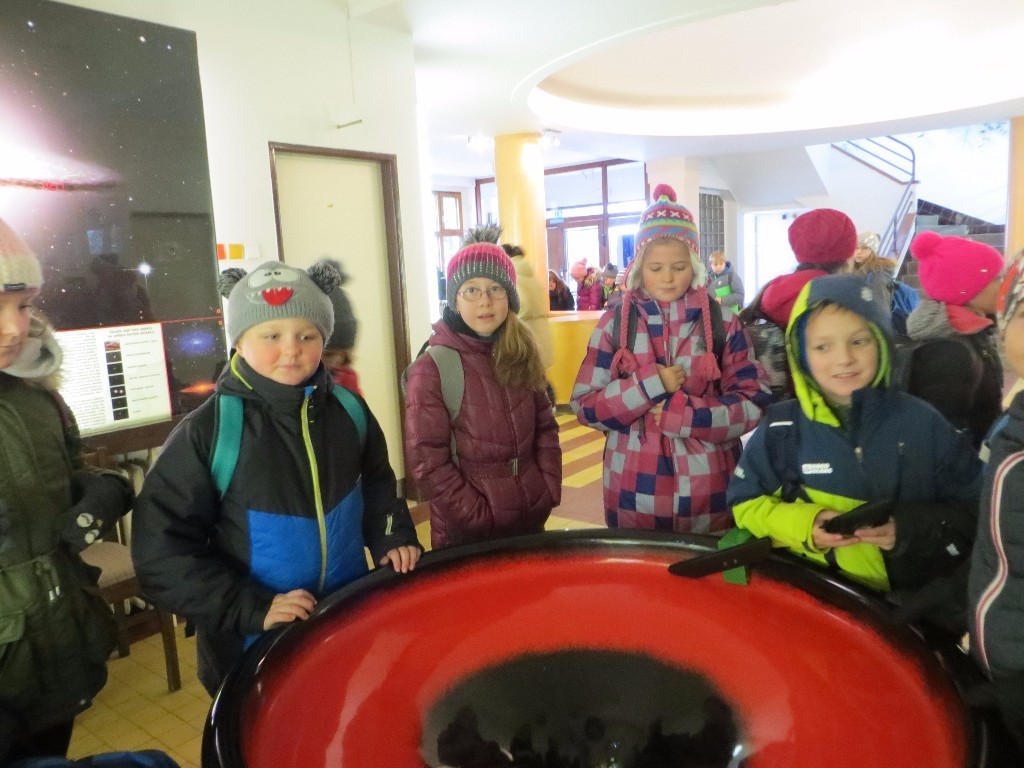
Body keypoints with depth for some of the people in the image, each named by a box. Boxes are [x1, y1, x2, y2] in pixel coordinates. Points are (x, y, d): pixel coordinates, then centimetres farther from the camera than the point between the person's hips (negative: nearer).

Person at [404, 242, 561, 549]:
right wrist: (481, 517, -14)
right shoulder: (432, 368, -14)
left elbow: (546, 428, 8)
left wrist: (550, 492, -2)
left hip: (531, 520, 5)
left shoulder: (522, 357, 1)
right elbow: (427, 462, -15)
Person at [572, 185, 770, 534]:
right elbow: (585, 406, -4)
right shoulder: (614, 323, 0)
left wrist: (677, 413, -16)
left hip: (708, 493, 0)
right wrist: (650, 385, -16)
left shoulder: (722, 322, 0)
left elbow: (752, 405, -5)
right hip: (634, 494, 0)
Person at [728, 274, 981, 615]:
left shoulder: (921, 422, 3)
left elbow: (974, 506, 8)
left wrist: (914, 528, -10)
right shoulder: (781, 428, 3)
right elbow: (745, 504, 9)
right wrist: (803, 525, -8)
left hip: (912, 600, 1)